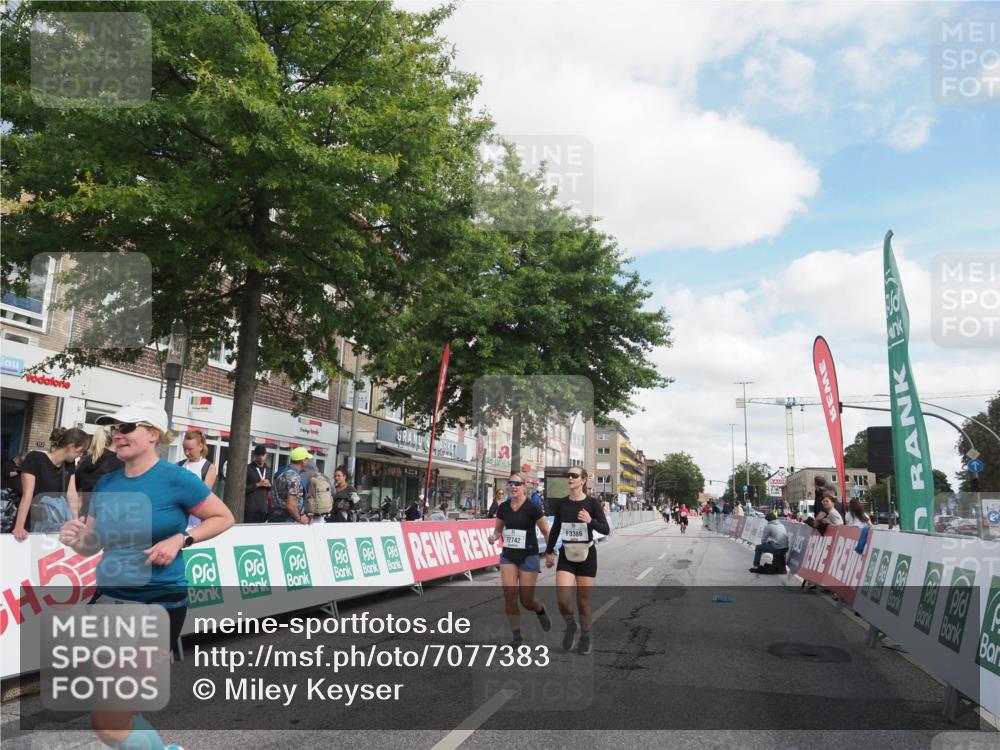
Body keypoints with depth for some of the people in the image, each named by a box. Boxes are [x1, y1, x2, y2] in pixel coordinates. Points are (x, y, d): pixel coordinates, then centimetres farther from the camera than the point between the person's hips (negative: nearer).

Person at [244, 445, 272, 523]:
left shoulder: (269, 470, 15)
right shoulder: (248, 469, -1)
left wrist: (269, 485, 1)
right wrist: (258, 484, -15)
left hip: (263, 508, 5)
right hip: (250, 507, -5)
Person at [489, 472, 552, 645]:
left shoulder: (532, 508, -11)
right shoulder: (503, 508, 2)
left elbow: (546, 531, -5)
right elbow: (498, 529, 15)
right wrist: (494, 536, -7)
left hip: (528, 556, -4)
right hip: (508, 556, 4)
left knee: (526, 601, 0)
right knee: (509, 595, -8)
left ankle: (541, 610, 37)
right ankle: (516, 635, 7)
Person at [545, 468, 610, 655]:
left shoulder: (592, 503, -8)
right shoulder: (560, 503, 1)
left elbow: (606, 529, -10)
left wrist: (590, 521, -28)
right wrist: (549, 552, 18)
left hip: (586, 556, -2)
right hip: (566, 556, 2)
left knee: (583, 601, 4)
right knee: (562, 599, -13)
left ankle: (585, 637, 27)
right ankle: (570, 626, 18)